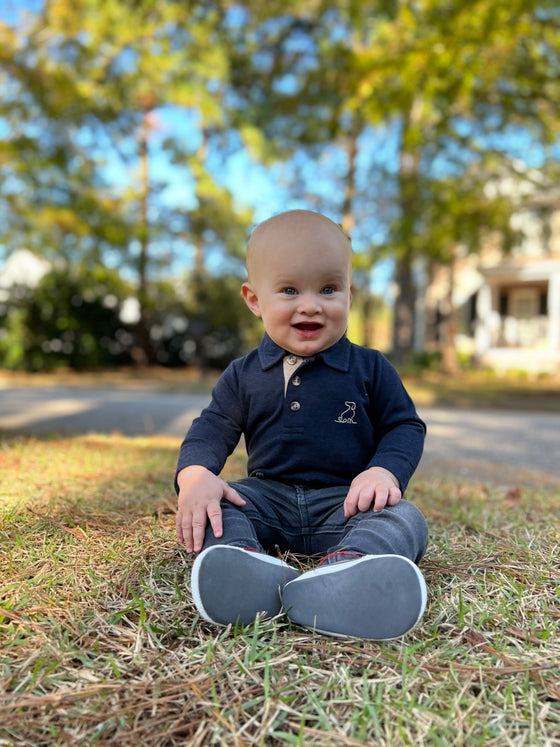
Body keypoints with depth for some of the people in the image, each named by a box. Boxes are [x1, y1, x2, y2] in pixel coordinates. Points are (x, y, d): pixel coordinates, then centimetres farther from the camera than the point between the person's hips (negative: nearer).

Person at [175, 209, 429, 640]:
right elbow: (212, 429, 4)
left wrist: (385, 471, -18)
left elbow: (405, 426, 5)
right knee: (207, 508, -21)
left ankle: (346, 566, -57)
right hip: (268, 498, 2)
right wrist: (195, 475, -19)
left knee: (404, 520, -28)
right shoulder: (243, 376, 7)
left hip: (346, 503, -1)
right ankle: (243, 559, -50)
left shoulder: (369, 369, 3)